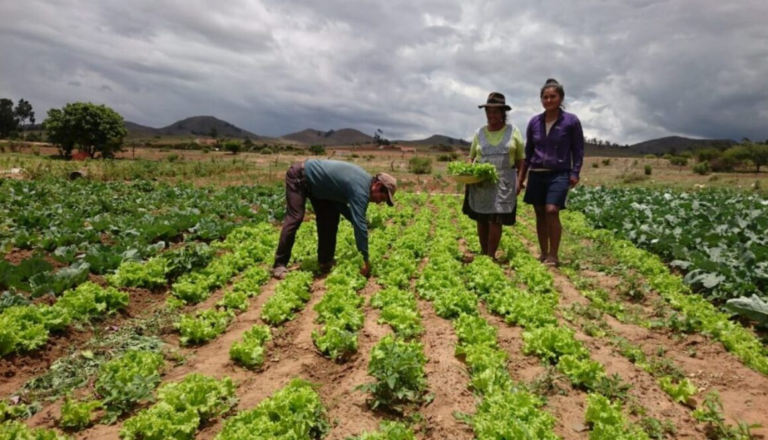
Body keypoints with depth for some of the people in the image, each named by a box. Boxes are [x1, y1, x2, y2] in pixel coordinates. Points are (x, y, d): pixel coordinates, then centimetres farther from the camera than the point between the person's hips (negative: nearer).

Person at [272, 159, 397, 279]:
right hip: (299, 176, -10)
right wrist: (365, 259, -28)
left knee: (330, 217, 4)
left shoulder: (363, 181, 1)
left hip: (313, 182, 10)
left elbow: (339, 197, 10)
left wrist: (352, 219, -1)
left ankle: (326, 262, 10)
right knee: (295, 218, -17)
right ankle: (280, 265, -11)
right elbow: (360, 224, -31)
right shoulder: (360, 188, -29)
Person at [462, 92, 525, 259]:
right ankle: (483, 253, 17)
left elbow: (520, 160, 6)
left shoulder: (513, 131, 4)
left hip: (503, 181, -2)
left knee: (496, 220, -9)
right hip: (480, 181, 3)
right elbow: (472, 157, 14)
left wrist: (520, 181, 0)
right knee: (481, 220, 5)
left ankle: (491, 256, -1)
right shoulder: (479, 132, 9)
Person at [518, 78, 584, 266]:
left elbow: (578, 150, 3)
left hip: (559, 174, -4)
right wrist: (521, 178, 13)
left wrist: (575, 173, -8)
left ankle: (554, 256, -7)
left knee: (552, 211, -18)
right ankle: (544, 254, 18)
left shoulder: (571, 121, -3)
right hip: (536, 174, 4)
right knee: (540, 214, 5)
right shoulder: (534, 122, 6)